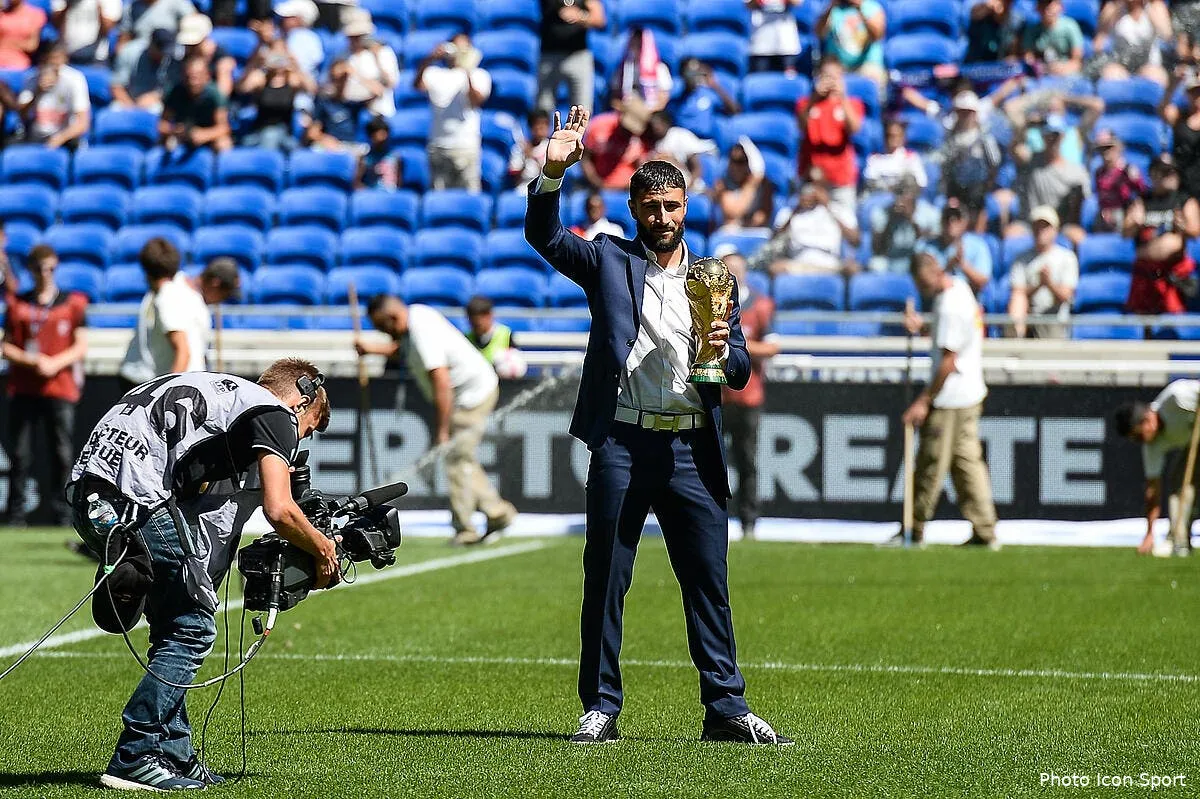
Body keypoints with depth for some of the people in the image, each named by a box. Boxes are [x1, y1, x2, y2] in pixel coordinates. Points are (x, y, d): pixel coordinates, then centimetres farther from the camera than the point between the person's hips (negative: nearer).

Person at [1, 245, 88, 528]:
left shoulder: (72, 303, 7)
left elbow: (81, 346, 4)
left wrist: (56, 363, -11)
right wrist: (32, 361, -10)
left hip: (61, 389, -1)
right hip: (23, 387, 1)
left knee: (61, 453, -2)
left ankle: (60, 513, 3)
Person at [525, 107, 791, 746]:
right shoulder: (608, 261, 10)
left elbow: (740, 373, 13)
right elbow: (543, 235, -4)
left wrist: (725, 351, -11)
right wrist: (554, 172, -19)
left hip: (692, 450, 2)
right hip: (622, 445, -2)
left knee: (709, 583, 2)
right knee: (605, 582, 1)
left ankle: (726, 709, 7)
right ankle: (601, 709, 8)